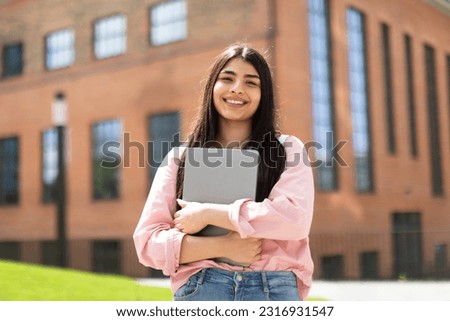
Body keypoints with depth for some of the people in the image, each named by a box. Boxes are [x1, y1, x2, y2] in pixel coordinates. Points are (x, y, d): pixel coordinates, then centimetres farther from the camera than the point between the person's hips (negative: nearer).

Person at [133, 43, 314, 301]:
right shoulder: (180, 158, 12)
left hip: (276, 289, 0)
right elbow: (148, 241, 4)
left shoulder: (288, 149, 10)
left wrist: (207, 213, -7)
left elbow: (296, 218, -9)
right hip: (200, 287, 1)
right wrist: (223, 246, -10)